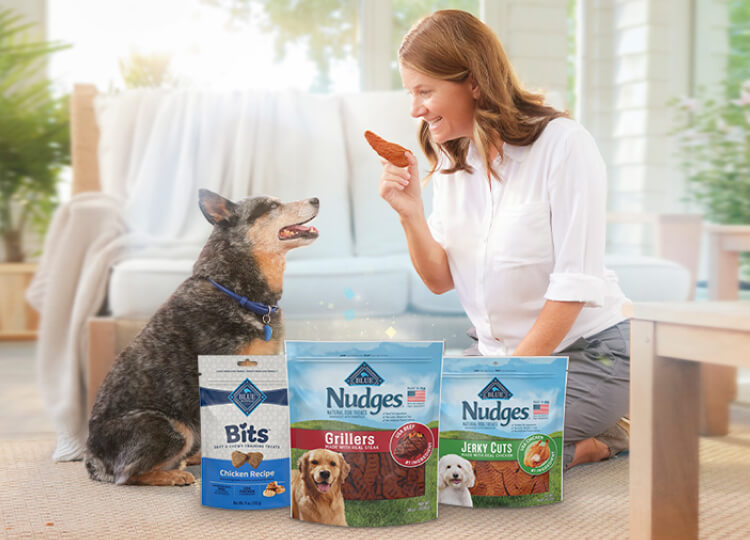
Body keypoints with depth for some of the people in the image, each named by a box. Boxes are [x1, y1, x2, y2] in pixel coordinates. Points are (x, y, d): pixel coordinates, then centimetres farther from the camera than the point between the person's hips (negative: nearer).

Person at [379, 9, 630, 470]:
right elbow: (441, 280, 3)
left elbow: (575, 283, -18)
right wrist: (411, 213, -15)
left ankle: (605, 438, 1)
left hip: (588, 351, -7)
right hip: (500, 355, 7)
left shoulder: (563, 143, -15)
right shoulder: (450, 159, 5)